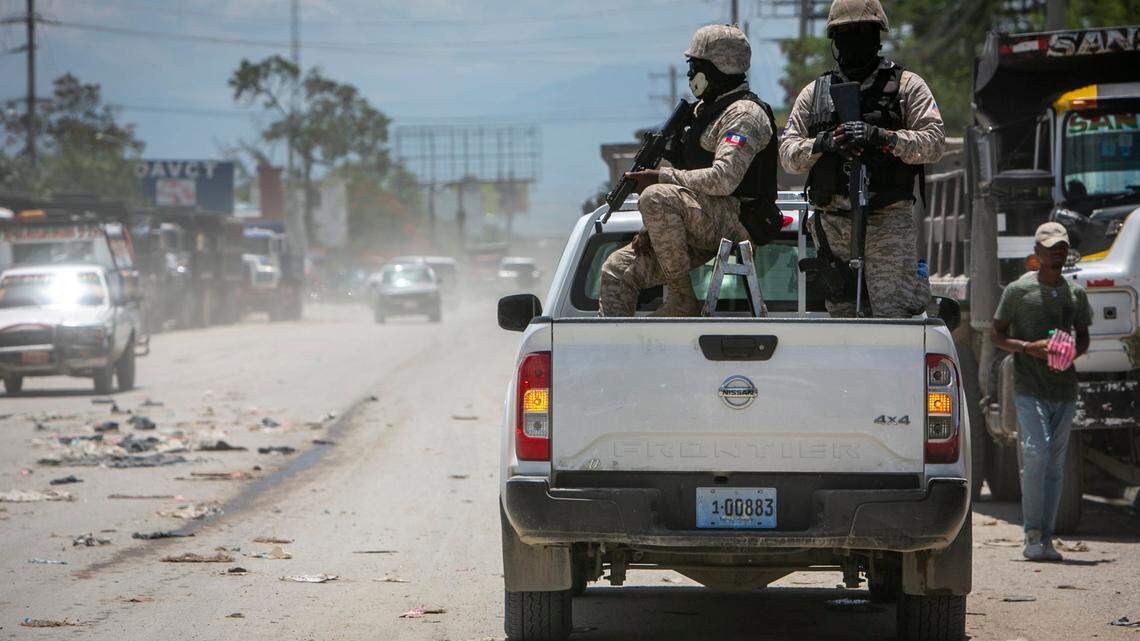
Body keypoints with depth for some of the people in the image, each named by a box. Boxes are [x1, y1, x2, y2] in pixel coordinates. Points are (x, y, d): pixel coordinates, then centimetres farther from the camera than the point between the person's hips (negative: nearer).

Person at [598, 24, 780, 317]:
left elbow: (723, 179, -22)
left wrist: (660, 177, -16)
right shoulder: (704, 110, 23)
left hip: (735, 221, -10)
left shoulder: (745, 114, -8)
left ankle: (682, 300, -24)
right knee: (617, 269, -1)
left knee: (657, 198, -32)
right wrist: (653, 229, 7)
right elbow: (689, 176, 22)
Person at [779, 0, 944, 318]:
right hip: (832, 223, 4)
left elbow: (934, 141, -5)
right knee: (841, 315, 5)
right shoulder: (815, 92, 16)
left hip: (888, 223, -4)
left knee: (893, 314, -13)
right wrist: (822, 144, -12)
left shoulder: (907, 85, 6)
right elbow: (788, 154, 9)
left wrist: (882, 137, -19)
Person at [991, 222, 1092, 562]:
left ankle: (1046, 539, 9)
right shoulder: (1018, 290, 0)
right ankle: (1032, 535, -12)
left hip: (1065, 390, 5)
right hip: (1029, 389, -5)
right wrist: (1028, 348, -14)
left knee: (1055, 464, 5)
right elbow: (996, 334, 4)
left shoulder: (1075, 293, 12)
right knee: (1036, 454, -18)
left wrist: (1072, 353, -3)